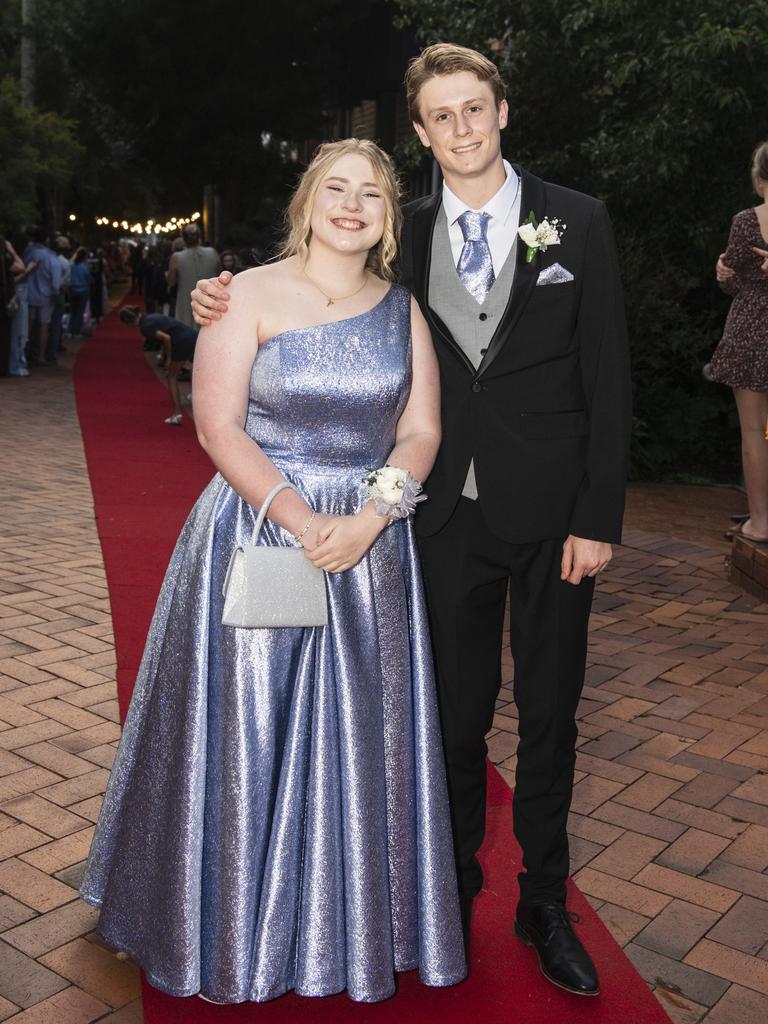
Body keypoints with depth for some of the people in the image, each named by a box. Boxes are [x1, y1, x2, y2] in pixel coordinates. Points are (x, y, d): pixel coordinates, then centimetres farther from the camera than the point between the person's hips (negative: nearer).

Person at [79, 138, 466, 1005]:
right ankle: (244, 931, 27)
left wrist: (368, 519, -13)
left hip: (371, 540, 3)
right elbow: (219, 426, -10)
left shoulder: (403, 310, 8)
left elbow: (421, 430, 3)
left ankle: (358, 926, 30)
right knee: (247, 732, 5)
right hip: (256, 531, -3)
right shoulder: (250, 295, -2)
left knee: (361, 738, 9)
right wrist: (301, 520, -18)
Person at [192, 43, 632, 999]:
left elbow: (607, 376, -4)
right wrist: (238, 305, -5)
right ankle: (456, 880, 35)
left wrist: (598, 518, -9)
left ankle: (544, 902, 30)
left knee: (549, 711, 10)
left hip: (551, 510, -1)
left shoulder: (576, 221, -2)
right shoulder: (407, 233, 5)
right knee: (455, 707, 13)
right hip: (449, 513, 2)